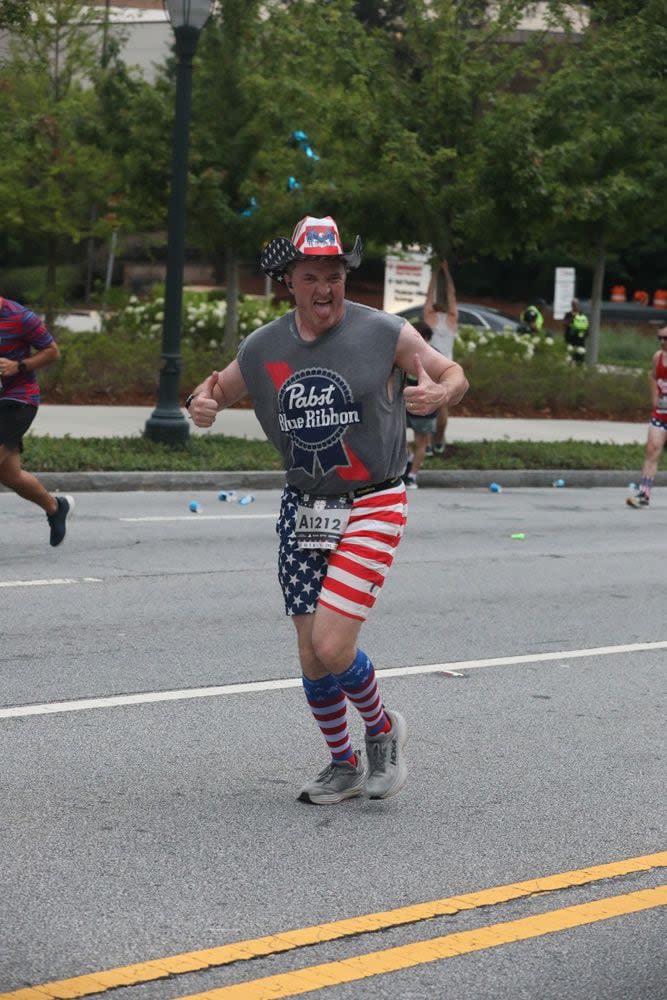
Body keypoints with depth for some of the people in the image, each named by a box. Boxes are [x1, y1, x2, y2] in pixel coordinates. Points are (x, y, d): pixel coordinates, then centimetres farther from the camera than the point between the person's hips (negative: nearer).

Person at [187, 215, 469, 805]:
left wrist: (439, 392, -20)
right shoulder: (263, 348, 1)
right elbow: (220, 389, 18)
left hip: (372, 507, -4)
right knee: (312, 658, 7)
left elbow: (453, 373, 4)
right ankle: (345, 767, 29)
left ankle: (383, 729, 15)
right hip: (303, 508, 4)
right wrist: (202, 403, -6)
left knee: (332, 647, -15)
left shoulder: (385, 334, -8)